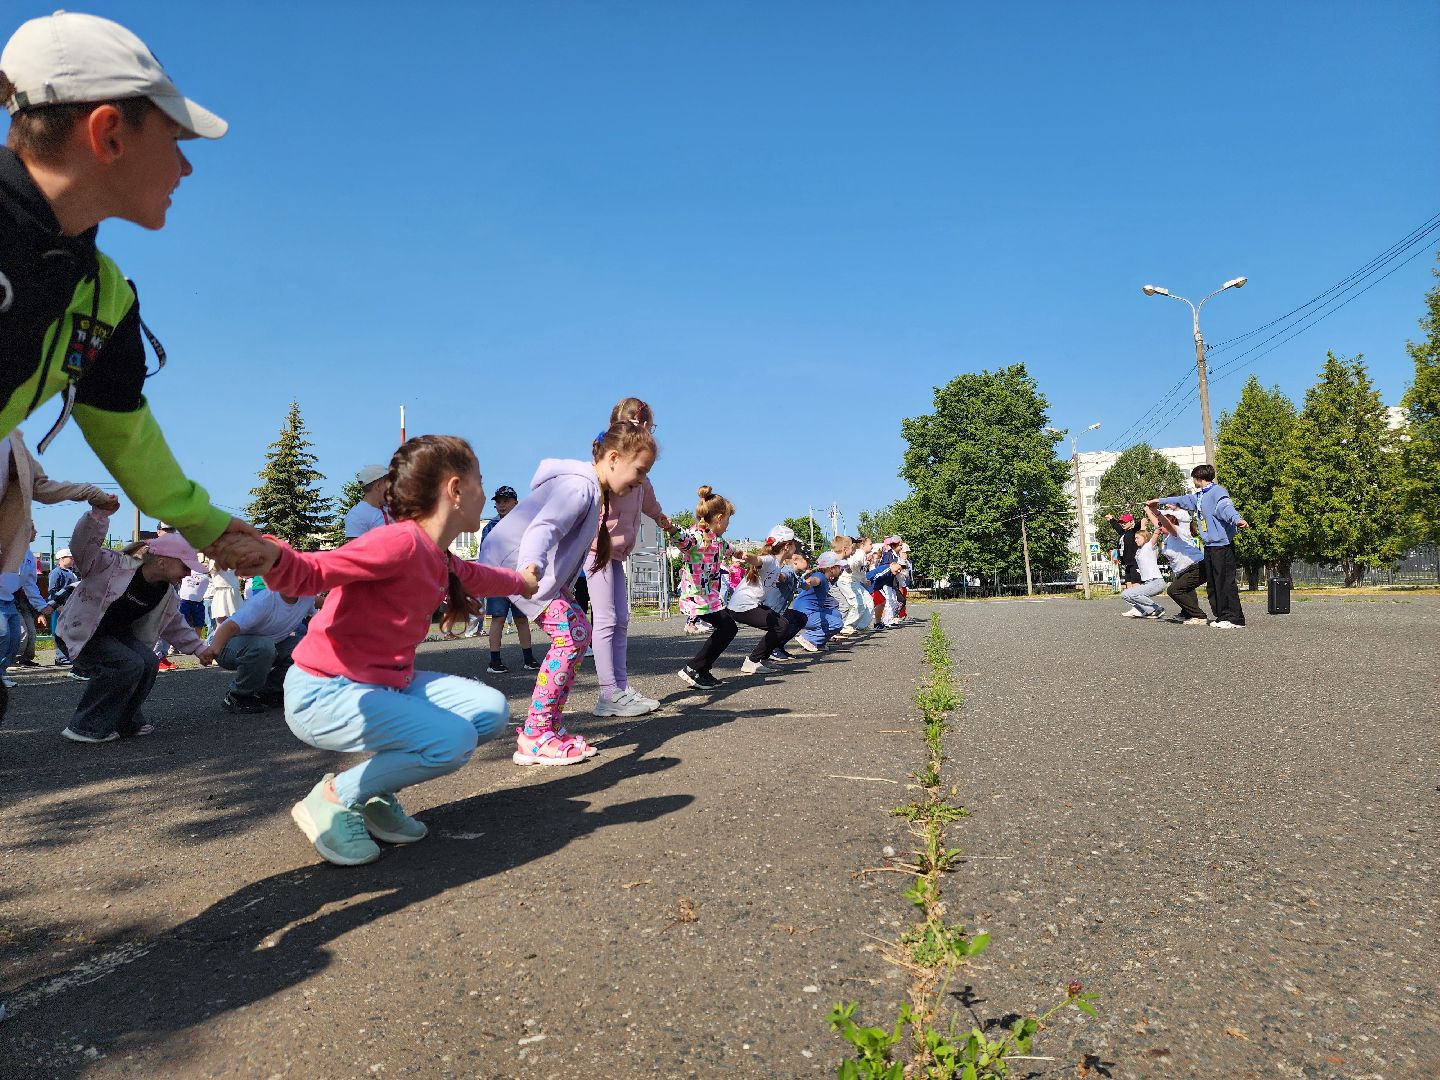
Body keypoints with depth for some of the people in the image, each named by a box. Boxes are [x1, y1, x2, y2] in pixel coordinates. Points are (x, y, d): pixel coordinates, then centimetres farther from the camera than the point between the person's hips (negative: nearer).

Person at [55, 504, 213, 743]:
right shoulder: (115, 564, -23)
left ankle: (126, 722, 5)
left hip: (117, 633, 7)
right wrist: (98, 515, -53)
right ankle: (86, 728, -14)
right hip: (82, 631, -7)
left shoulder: (167, 595, -2)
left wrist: (198, 648, 11)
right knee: (128, 665, -27)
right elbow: (83, 548, -38)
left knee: (149, 663, -15)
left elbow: (175, 627, 12)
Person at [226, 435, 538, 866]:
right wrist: (272, 558, -49)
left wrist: (522, 580, 51)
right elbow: (312, 572, -26)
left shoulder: (444, 564, 9)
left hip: (387, 683, 10)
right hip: (323, 692, -10)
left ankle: (376, 790, 10)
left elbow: (479, 578, 32)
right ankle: (333, 800, -4)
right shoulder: (401, 541, -21)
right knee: (453, 739, -26)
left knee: (490, 711, 2)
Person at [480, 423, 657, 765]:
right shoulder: (579, 486, -22)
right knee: (570, 634, -18)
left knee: (579, 631, 7)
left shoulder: (596, 491, 10)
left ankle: (549, 727, 11)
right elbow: (543, 527, -39)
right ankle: (534, 737, -13)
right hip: (515, 563, -11)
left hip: (542, 568, 11)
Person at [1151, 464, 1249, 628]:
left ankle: (1235, 618, -7)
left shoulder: (1218, 492, -9)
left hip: (1222, 545, -10)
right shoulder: (1199, 497, 20)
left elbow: (1226, 507, -27)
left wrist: (1237, 519, -46)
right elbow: (1182, 500, 36)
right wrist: (1160, 501, 46)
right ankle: (1222, 616, 14)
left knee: (1226, 582, -10)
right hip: (1209, 546, 10)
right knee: (1212, 584, 9)